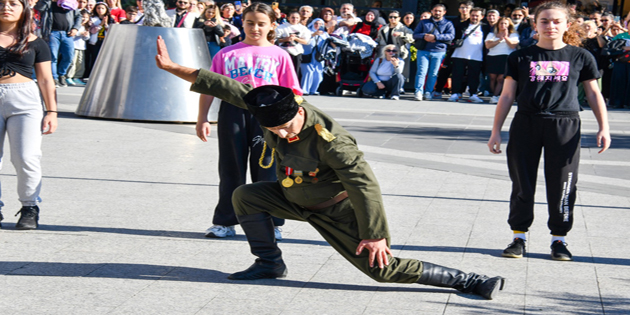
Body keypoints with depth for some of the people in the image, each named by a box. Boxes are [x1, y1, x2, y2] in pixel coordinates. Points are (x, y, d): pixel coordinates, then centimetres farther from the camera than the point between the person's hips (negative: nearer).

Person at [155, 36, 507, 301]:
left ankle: (470, 281, -4)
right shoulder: (266, 106, -19)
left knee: (383, 268, -12)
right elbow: (226, 87, -12)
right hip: (294, 197, 7)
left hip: (336, 210, -7)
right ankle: (270, 263, 8)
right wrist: (174, 67, -12)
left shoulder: (329, 139, -37)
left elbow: (365, 184, -33)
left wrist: (376, 234, -29)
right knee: (245, 196, -6)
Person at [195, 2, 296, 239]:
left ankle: (271, 224, 9)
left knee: (267, 171, 0)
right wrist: (202, 118, 0)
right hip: (233, 111, 1)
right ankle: (225, 222, 16)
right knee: (231, 170, 7)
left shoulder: (279, 55, 8)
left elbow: (290, 92, 5)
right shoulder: (227, 54, 10)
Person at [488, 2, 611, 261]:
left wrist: (603, 128, 1)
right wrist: (496, 131, 5)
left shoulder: (580, 57, 7)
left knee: (562, 186, 1)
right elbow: (507, 96, 9)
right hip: (526, 124, 1)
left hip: (565, 126, -1)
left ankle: (559, 239, 14)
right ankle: (519, 237, 16)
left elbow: (594, 94, 10)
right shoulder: (521, 57, 7)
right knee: (523, 184, 5)